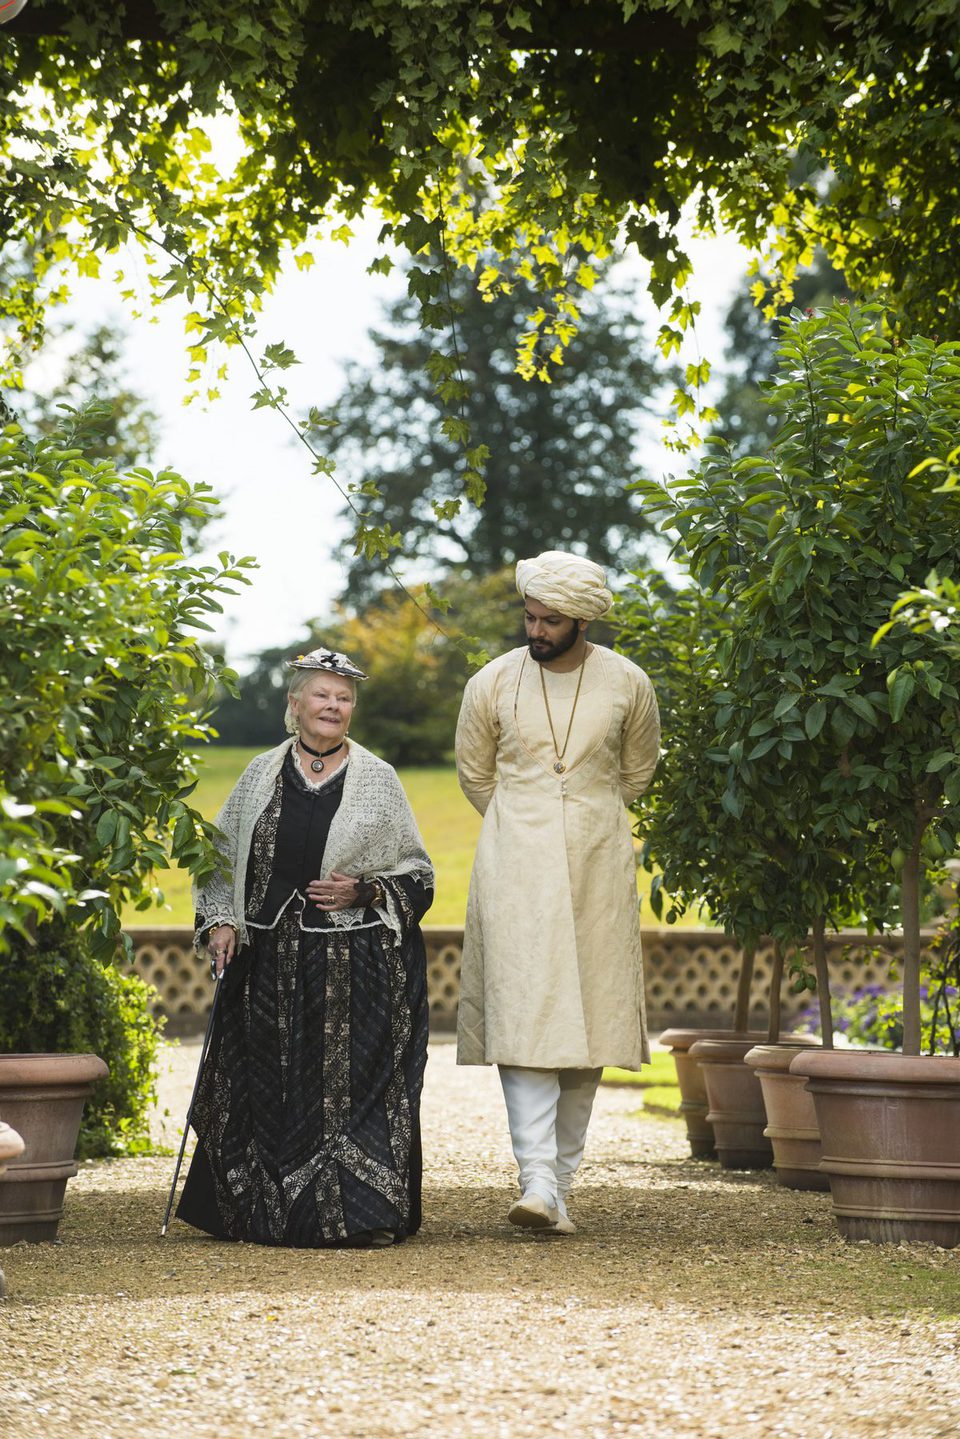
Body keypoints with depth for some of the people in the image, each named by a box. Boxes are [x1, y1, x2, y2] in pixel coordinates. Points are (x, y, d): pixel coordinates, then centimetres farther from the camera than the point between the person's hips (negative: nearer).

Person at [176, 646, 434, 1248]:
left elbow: (417, 873, 8)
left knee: (355, 1082, -8)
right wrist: (221, 921, 2)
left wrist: (364, 890, -9)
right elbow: (222, 859, 15)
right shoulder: (262, 774, 10)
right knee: (276, 1085, 2)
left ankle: (362, 1213, -3)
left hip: (356, 961, -2)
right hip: (272, 958, 2)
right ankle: (274, 1213, 12)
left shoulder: (378, 779, 5)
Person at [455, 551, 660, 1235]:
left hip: (598, 869, 1)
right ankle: (537, 1182, -20)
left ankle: (561, 1186, 8)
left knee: (586, 1022, 1)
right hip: (516, 867, -1)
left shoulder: (627, 684, 0)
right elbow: (474, 774, 14)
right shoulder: (493, 683, -1)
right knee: (523, 1015, -13)